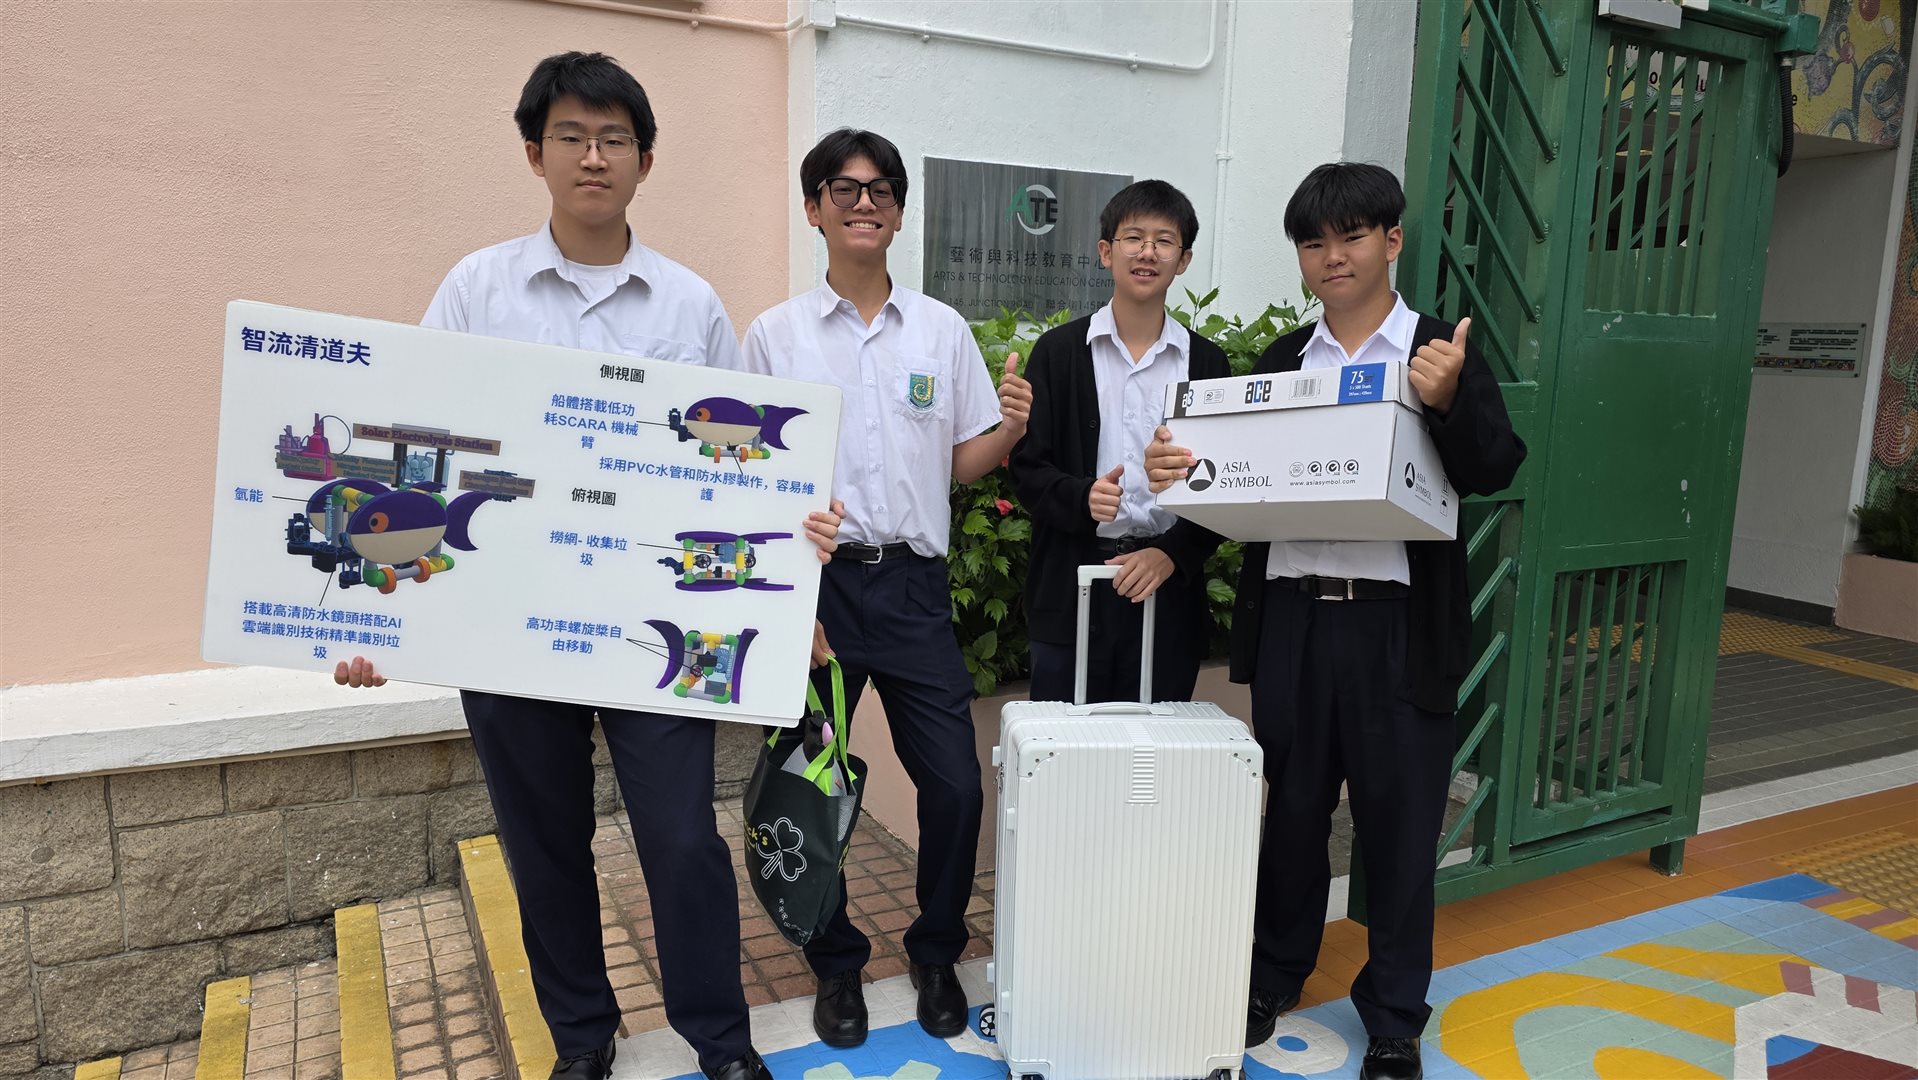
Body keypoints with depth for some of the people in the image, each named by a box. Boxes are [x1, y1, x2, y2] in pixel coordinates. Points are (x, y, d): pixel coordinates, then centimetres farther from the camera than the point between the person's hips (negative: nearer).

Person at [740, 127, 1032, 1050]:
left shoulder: (942, 330, 8)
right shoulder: (774, 335, 4)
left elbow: (961, 464, 9)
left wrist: (1010, 427, -10)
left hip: (913, 584, 1)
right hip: (813, 583, -1)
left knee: (954, 786, 2)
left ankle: (935, 955, 27)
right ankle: (836, 964, 30)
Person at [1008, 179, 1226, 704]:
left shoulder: (1207, 362, 8)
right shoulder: (1059, 351, 4)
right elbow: (1026, 465, 1)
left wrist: (1172, 554, -10)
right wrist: (1081, 497, -19)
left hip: (1169, 587, 1)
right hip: (1071, 586, -1)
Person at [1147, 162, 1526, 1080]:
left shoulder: (1442, 352, 2)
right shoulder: (1280, 361, 11)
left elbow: (1494, 472, -7)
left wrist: (1447, 400, -23)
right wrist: (1181, 470, -12)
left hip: (1398, 623, -2)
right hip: (1290, 617, 3)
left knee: (1399, 821, 9)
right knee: (1289, 809, 15)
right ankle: (1273, 978, 35)